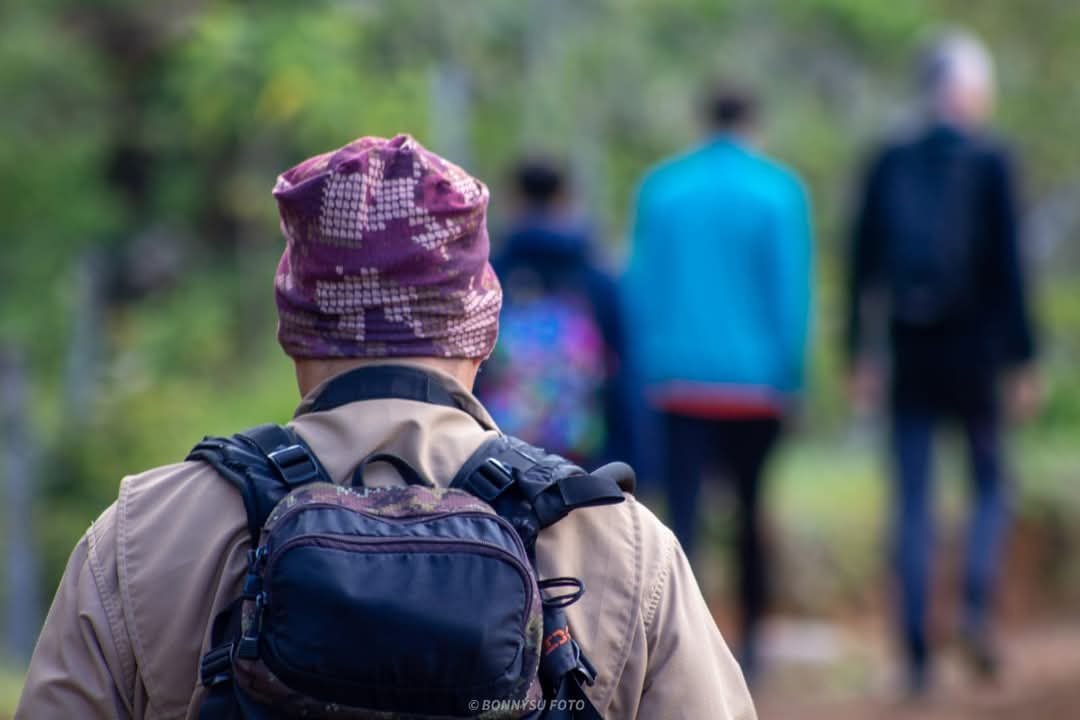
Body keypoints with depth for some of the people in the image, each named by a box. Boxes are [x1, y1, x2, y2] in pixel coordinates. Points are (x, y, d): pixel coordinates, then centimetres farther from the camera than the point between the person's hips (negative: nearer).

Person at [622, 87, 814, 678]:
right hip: (755, 379, 0)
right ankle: (749, 644, 25)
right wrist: (790, 378, 2)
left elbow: (641, 284, 5)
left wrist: (646, 370, 11)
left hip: (679, 379, 1)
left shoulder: (660, 187, 4)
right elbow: (792, 291, -4)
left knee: (682, 513, -5)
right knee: (752, 512, 15)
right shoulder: (780, 191, -3)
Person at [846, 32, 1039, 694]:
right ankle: (978, 607, -8)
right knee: (990, 483, 13)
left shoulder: (891, 164, 3)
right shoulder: (990, 162, -6)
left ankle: (917, 649, -1)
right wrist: (1023, 360, -3)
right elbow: (1007, 267, -8)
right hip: (973, 349, -2)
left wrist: (862, 355, 9)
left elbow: (864, 266, 4)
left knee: (913, 501, 4)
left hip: (910, 351, 2)